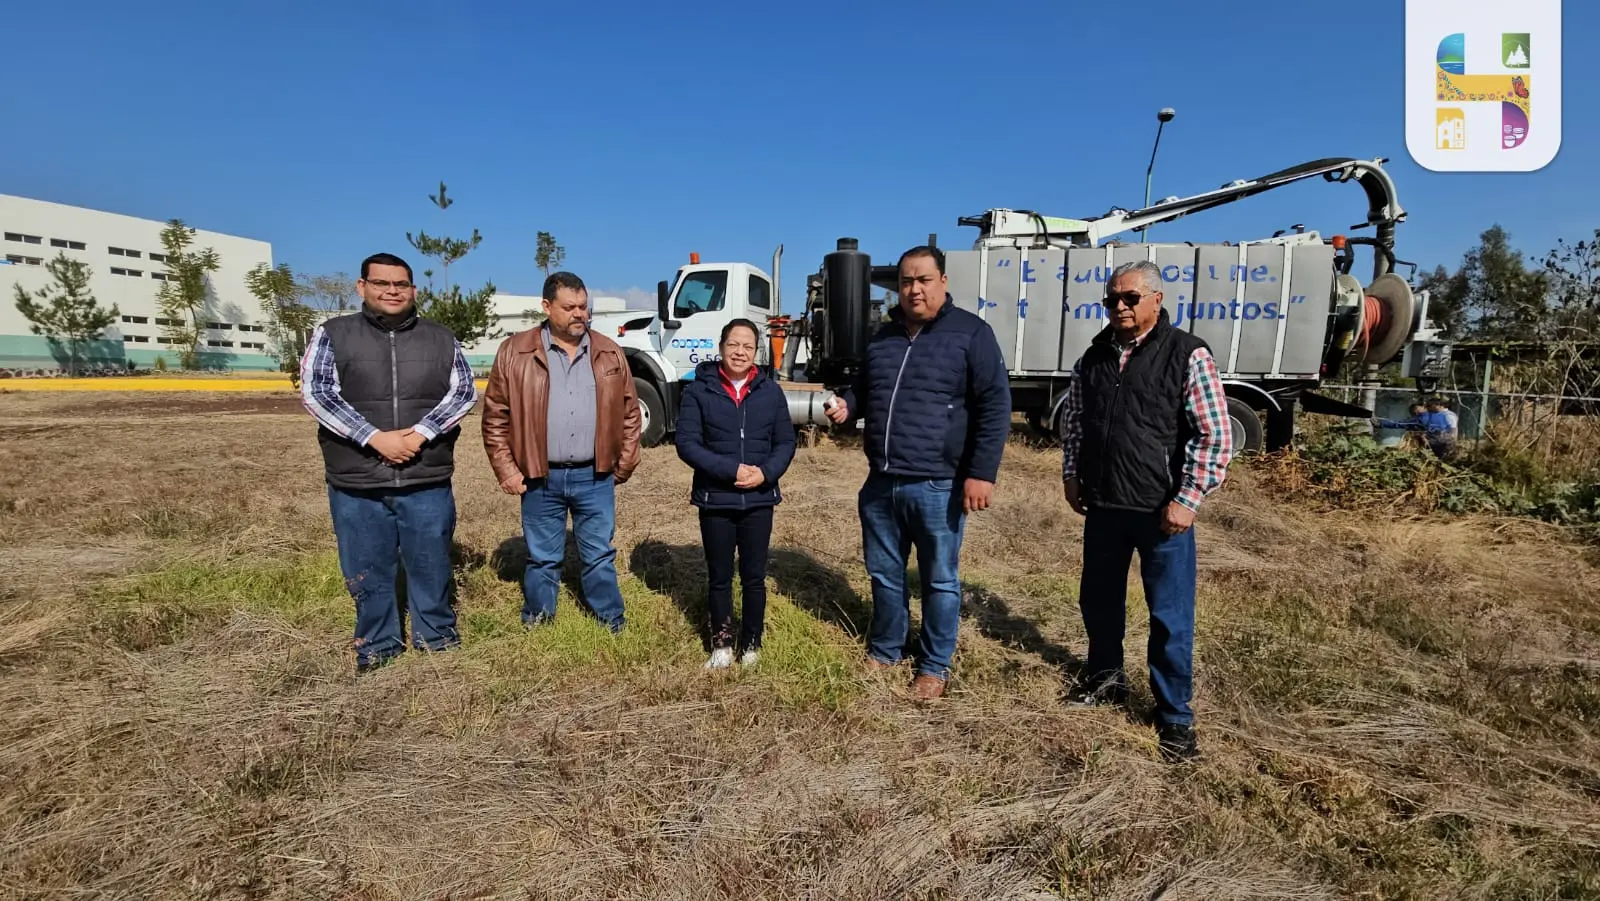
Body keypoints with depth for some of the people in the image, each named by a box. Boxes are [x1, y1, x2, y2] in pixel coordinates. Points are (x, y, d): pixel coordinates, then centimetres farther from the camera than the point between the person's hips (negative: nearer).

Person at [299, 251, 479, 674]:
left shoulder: (441, 338, 7)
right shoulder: (332, 335, 2)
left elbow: (464, 392, 0)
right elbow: (315, 393, -7)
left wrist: (419, 434, -14)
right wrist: (374, 437, -17)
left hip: (427, 481, 1)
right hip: (356, 483, 0)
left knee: (432, 567, 11)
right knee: (368, 573, 11)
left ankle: (437, 637, 30)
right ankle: (377, 646, 29)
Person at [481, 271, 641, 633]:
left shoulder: (609, 353, 4)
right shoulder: (515, 352, -3)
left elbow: (629, 411, 8)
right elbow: (496, 416, 0)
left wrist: (625, 463, 5)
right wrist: (506, 470, -4)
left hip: (595, 476, 1)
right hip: (541, 478, -1)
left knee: (600, 556, 12)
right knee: (542, 558, 13)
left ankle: (613, 624, 26)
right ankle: (537, 627, 30)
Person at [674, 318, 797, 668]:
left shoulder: (771, 392, 2)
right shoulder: (699, 391, -5)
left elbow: (786, 443, 4)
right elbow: (687, 444, -10)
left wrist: (766, 473, -15)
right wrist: (731, 470, -19)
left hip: (759, 501, 1)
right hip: (715, 500, -1)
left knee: (754, 576, 11)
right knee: (719, 576, 12)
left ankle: (751, 644, 28)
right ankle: (722, 642, 30)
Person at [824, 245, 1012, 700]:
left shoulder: (971, 333, -5)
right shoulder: (883, 336, 13)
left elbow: (995, 406, -9)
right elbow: (865, 390, 26)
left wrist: (981, 473, -16)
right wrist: (846, 403, 3)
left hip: (937, 487, -5)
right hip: (880, 484, 6)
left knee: (940, 581, 9)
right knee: (884, 574, 18)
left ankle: (934, 665, 27)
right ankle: (883, 650, 37)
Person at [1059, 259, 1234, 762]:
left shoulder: (1188, 355, -9)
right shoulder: (1094, 355, 7)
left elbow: (1216, 436, -10)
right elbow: (1073, 419, 18)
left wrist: (1188, 498, -14)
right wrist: (1071, 475, 12)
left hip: (1161, 510, -5)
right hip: (1103, 506, 5)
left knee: (1170, 618, 5)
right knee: (1098, 600, 18)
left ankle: (1174, 717, 22)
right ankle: (1105, 679, 41)